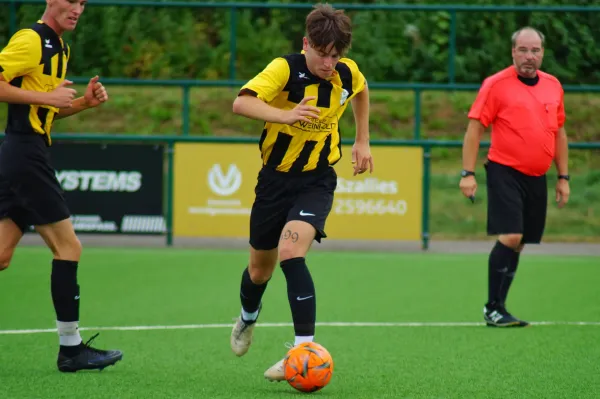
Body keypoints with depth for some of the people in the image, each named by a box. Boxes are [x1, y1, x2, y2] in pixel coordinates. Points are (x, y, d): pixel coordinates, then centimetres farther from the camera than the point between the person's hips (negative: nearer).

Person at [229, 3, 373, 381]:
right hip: (275, 178, 0)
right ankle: (248, 317, 50)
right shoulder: (285, 69, -20)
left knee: (291, 253, -26)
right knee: (260, 268, 16)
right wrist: (286, 115, -52)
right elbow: (241, 103, -38)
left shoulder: (347, 73, -9)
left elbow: (362, 91, 18)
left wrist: (363, 141, 15)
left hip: (317, 180, 0)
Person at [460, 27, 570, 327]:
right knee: (510, 237, -17)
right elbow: (474, 128, -6)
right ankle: (493, 308, -11)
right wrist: (468, 173, -12)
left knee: (519, 244, 8)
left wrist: (563, 177, 16)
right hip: (505, 172, -6)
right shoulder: (496, 85, -6)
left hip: (536, 178, 6)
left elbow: (559, 133, 18)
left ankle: (500, 306, 16)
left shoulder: (553, 86, 10)